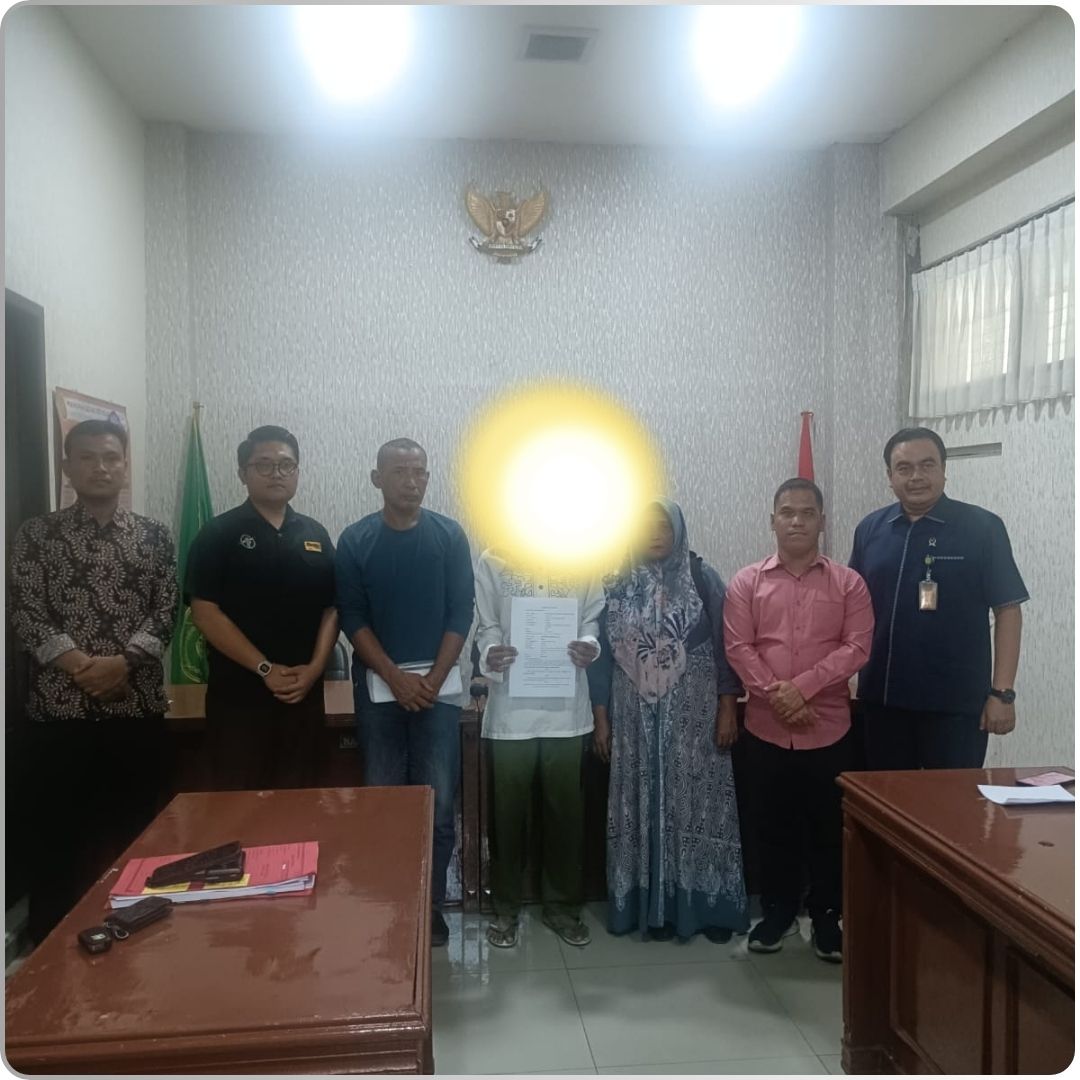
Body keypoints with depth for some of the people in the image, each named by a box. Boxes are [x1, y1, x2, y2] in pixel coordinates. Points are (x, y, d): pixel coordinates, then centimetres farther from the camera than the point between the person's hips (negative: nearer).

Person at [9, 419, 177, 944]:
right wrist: (77, 663, -16)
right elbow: (23, 611, -3)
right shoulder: (37, 534, 4)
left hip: (138, 703, 1)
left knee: (137, 825, 9)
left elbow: (165, 612, 1)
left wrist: (123, 662, -14)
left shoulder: (153, 535, 6)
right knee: (56, 827, 6)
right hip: (59, 705, -1)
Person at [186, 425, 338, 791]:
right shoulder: (219, 534, -2)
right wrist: (265, 669, -14)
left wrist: (315, 667, -8)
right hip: (238, 694, -3)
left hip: (304, 693, 4)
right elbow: (204, 611, -9)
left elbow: (332, 608, 8)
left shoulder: (314, 535, 10)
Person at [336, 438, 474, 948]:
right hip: (378, 685, 0)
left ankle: (431, 906, 16)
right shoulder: (355, 540, 0)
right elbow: (352, 618, -3)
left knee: (438, 803, 1)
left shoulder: (450, 535, 1)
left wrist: (434, 678, -10)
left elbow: (461, 613, -1)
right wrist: (396, 677, -12)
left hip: (438, 685, 0)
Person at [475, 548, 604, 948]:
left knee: (565, 811, 13)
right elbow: (487, 627, 0)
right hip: (510, 711, -1)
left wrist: (590, 646, -16)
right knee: (509, 812, 10)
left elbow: (592, 620, 6)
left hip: (566, 710, 2)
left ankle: (562, 904, 32)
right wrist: (489, 655, -22)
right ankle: (506, 907, 29)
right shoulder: (492, 561, -1)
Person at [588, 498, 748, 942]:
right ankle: (655, 905, 20)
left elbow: (724, 646, -1)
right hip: (636, 720, 2)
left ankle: (708, 904, 18)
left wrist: (728, 708, -6)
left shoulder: (702, 578, -1)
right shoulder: (616, 586, 3)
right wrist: (601, 718, 3)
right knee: (646, 806, 7)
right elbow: (601, 655, 4)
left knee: (699, 802, 4)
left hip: (694, 717, -1)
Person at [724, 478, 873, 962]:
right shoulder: (746, 582, 2)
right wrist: (776, 695, -15)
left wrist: (802, 687, -17)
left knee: (829, 829, 10)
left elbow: (857, 647, -7)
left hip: (829, 729, 0)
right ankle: (776, 912, 28)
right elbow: (737, 648, -4)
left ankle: (826, 918, 26)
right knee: (774, 827, 12)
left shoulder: (848, 583, 1)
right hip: (766, 729, 1)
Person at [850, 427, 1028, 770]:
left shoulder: (982, 527, -5)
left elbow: (1007, 610, -6)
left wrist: (1002, 693, -10)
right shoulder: (870, 529, 5)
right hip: (882, 698, 4)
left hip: (957, 702, -3)